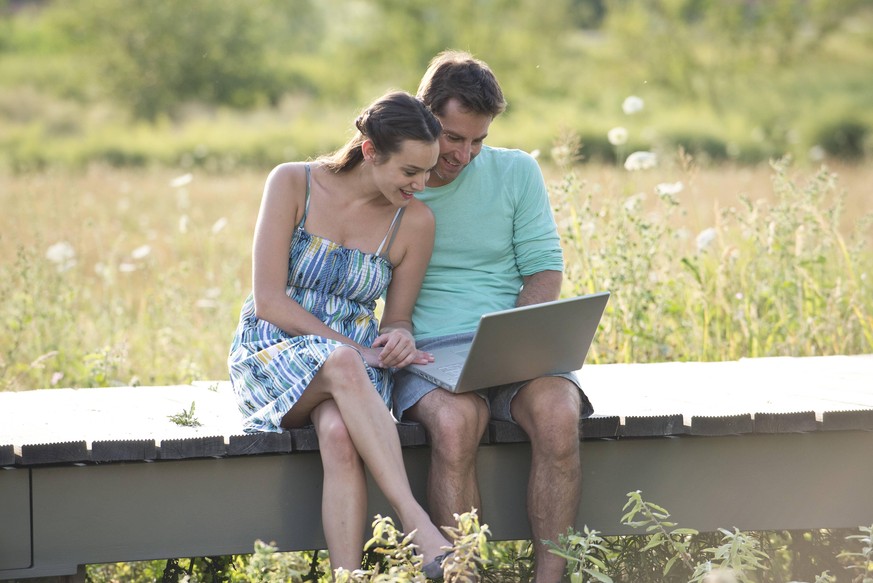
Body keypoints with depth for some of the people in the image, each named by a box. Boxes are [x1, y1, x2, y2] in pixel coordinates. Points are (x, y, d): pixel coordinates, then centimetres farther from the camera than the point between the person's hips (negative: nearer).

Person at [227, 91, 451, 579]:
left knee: (340, 434, -36)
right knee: (341, 364, -38)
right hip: (270, 355, -2)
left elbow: (396, 320, 9)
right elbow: (269, 302, -11)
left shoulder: (415, 222, -2)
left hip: (355, 365, 2)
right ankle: (417, 523, -46)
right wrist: (358, 351, -18)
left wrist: (399, 338, -17)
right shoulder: (292, 183, -8)